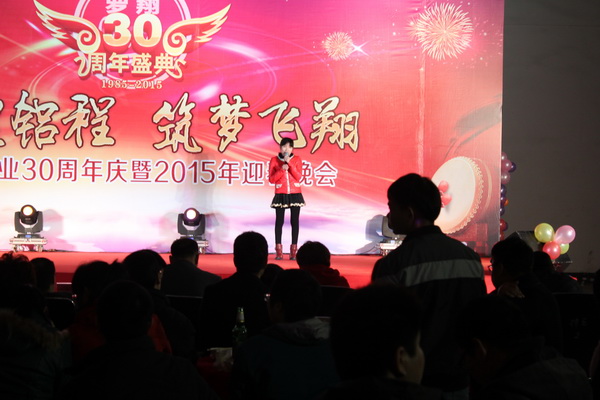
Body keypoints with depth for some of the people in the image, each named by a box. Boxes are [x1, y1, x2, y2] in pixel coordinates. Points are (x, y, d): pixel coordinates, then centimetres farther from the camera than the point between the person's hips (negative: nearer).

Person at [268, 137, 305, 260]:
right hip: (281, 195, 0)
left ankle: (293, 251, 2)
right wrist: (282, 169, -14)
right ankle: (278, 251, -1)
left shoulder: (296, 159, 4)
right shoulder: (274, 160, 3)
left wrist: (290, 164, -15)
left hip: (295, 194, 1)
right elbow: (271, 179, -1)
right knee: (279, 221, -3)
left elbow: (299, 177, -7)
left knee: (295, 221, -1)